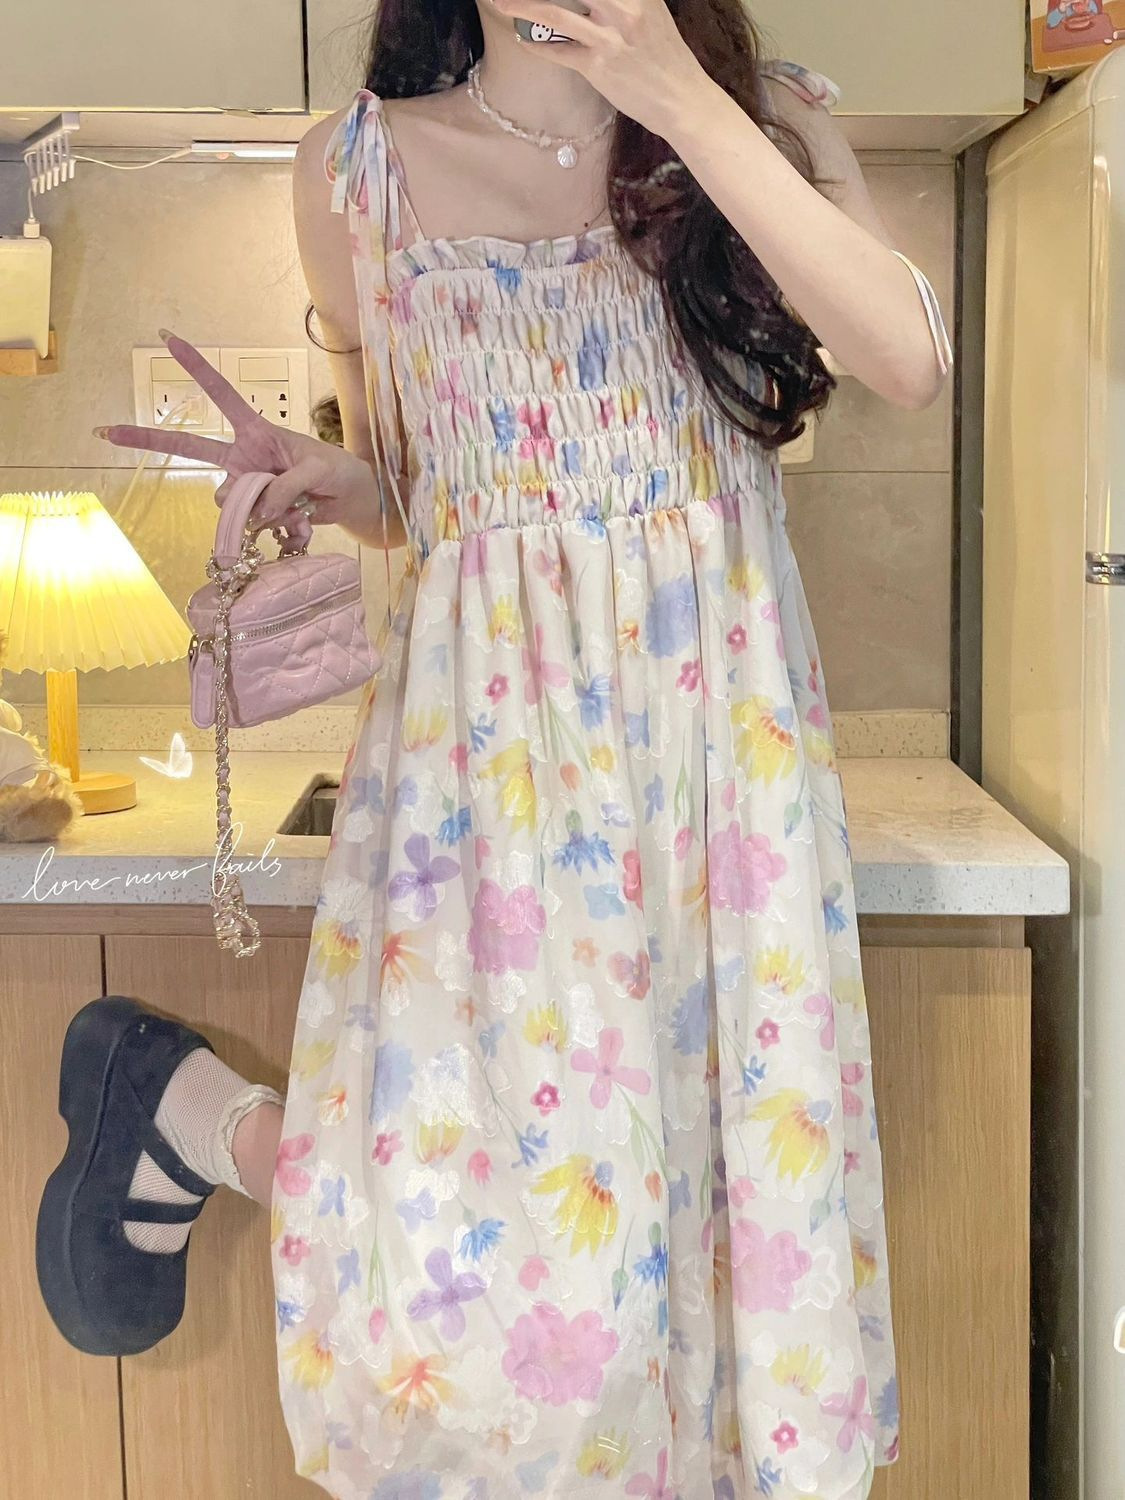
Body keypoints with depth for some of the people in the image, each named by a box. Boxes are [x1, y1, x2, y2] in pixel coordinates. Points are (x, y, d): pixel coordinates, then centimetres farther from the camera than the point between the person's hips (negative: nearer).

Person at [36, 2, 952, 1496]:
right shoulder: (360, 166, 7)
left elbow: (909, 359, -11)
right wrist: (329, 481, -7)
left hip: (719, 700, 2)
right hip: (487, 704, -2)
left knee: (736, 1179, 3)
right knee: (491, 1255, -10)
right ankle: (191, 1107, 18)